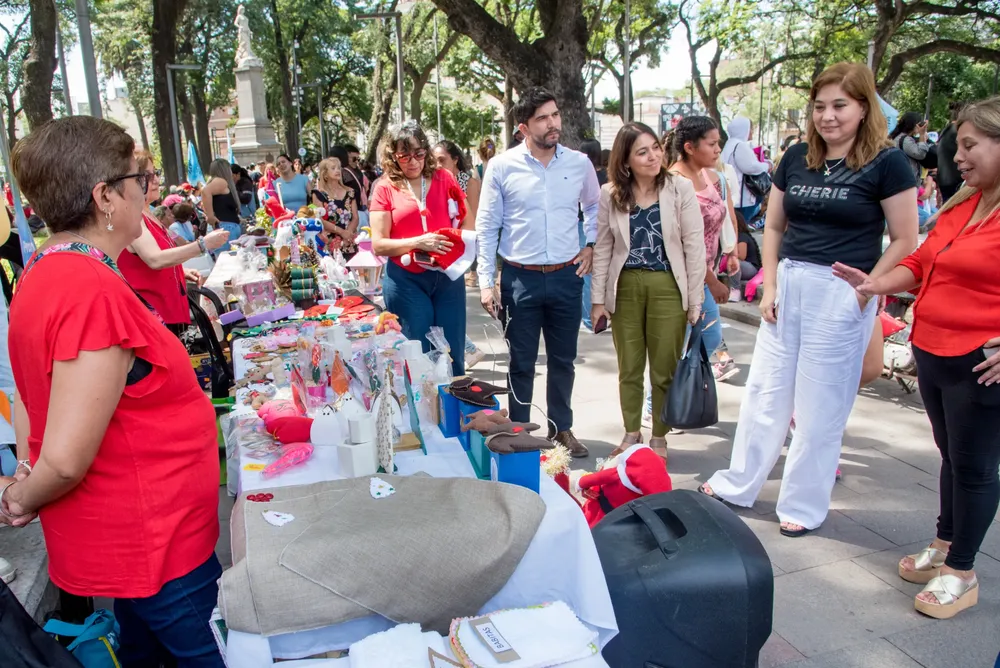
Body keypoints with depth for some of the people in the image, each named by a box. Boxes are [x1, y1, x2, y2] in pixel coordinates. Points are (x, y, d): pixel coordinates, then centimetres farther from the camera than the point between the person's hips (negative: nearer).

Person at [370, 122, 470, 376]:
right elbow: (378, 245, -6)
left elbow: (468, 221, 12)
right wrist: (417, 242, -19)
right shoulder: (385, 188, -1)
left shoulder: (444, 179, 5)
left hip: (447, 276, 2)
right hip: (406, 280, -2)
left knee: (453, 355, 7)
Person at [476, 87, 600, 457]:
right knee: (522, 363, 8)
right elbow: (486, 226, -3)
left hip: (567, 277, 3)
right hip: (520, 278, -2)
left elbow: (595, 207, 20)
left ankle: (561, 428, 31)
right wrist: (486, 282, -7)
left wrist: (590, 245, 6)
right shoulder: (502, 166, -6)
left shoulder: (579, 163, 1)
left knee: (563, 360, 14)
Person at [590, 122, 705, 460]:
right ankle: (631, 434, 29)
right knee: (629, 368, 12)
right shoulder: (610, 194, 1)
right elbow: (602, 249, 4)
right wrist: (598, 299, 2)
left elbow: (694, 247, -4)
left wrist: (695, 302, -6)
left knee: (664, 370, 8)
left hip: (668, 287, -1)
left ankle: (659, 438, 25)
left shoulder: (680, 189, -4)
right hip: (625, 287, 2)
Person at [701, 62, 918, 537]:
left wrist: (865, 290, -12)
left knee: (820, 407, 5)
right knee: (764, 392, 12)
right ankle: (737, 486, 28)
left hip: (841, 296, -4)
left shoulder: (886, 163, -6)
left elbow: (905, 241, -6)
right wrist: (770, 286, 3)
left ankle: (804, 505, 23)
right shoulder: (797, 157, 7)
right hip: (788, 285, 5)